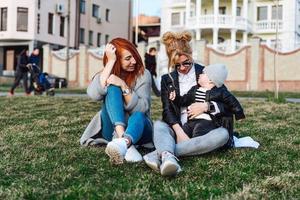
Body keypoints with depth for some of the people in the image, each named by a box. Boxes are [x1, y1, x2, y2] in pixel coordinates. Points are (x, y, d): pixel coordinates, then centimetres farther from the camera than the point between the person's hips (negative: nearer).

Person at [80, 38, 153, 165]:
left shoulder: (143, 74, -4)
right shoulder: (106, 75, 1)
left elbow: (142, 108, -15)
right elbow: (93, 94, -22)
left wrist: (124, 86, -26)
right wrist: (110, 62, -21)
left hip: (138, 128, -1)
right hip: (114, 129, 1)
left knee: (138, 116, -36)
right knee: (112, 88, -25)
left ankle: (123, 143, -68)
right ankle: (122, 138, -48)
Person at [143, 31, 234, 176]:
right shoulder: (167, 79, 11)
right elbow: (167, 110, -3)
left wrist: (207, 106, -15)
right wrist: (179, 132, -22)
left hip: (205, 129, -1)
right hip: (179, 129, 1)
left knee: (223, 134, -33)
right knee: (158, 125, -28)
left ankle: (160, 153, -44)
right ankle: (168, 157, -61)